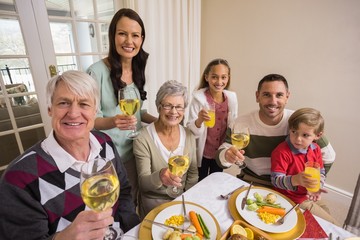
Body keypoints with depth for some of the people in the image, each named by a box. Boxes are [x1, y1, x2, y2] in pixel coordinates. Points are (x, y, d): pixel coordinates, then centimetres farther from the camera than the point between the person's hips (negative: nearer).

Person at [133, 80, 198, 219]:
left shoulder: (189, 135, -3)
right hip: (154, 200, -3)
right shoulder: (143, 138, -17)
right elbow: (143, 182, -16)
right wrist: (159, 176, -36)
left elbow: (193, 173, 5)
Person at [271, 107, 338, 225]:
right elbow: (276, 180, -28)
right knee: (332, 225, 0)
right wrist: (296, 180, -44)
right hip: (292, 197, -7)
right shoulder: (282, 152, -27)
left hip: (310, 195, 7)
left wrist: (317, 187, -8)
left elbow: (321, 172, 11)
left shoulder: (315, 149, -2)